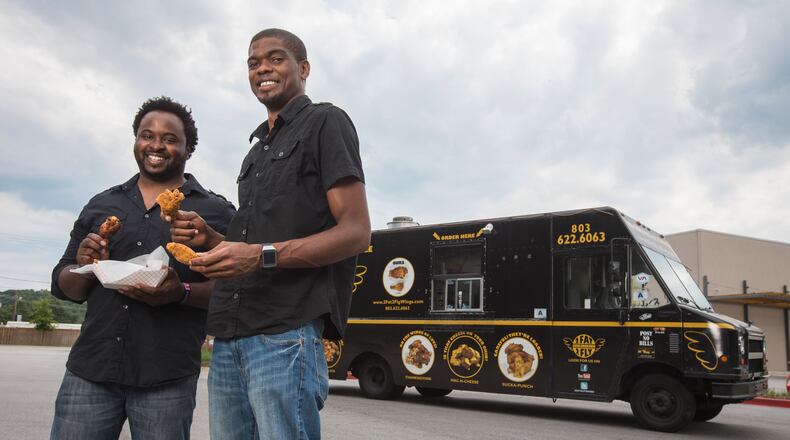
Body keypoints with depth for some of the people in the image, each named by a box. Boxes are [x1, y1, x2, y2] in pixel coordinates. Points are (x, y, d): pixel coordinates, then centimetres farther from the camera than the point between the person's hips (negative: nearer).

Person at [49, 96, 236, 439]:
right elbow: (64, 286, 17)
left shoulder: (216, 211, 3)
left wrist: (182, 293, -20)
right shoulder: (101, 205, 14)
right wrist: (85, 268, -5)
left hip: (167, 378, -3)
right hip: (89, 368, 3)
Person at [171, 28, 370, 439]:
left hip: (286, 334, -7)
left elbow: (355, 232, -9)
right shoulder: (256, 151, 26)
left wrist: (263, 254, -21)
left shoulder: (325, 121, 2)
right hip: (227, 341, 8)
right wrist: (209, 238, 7)